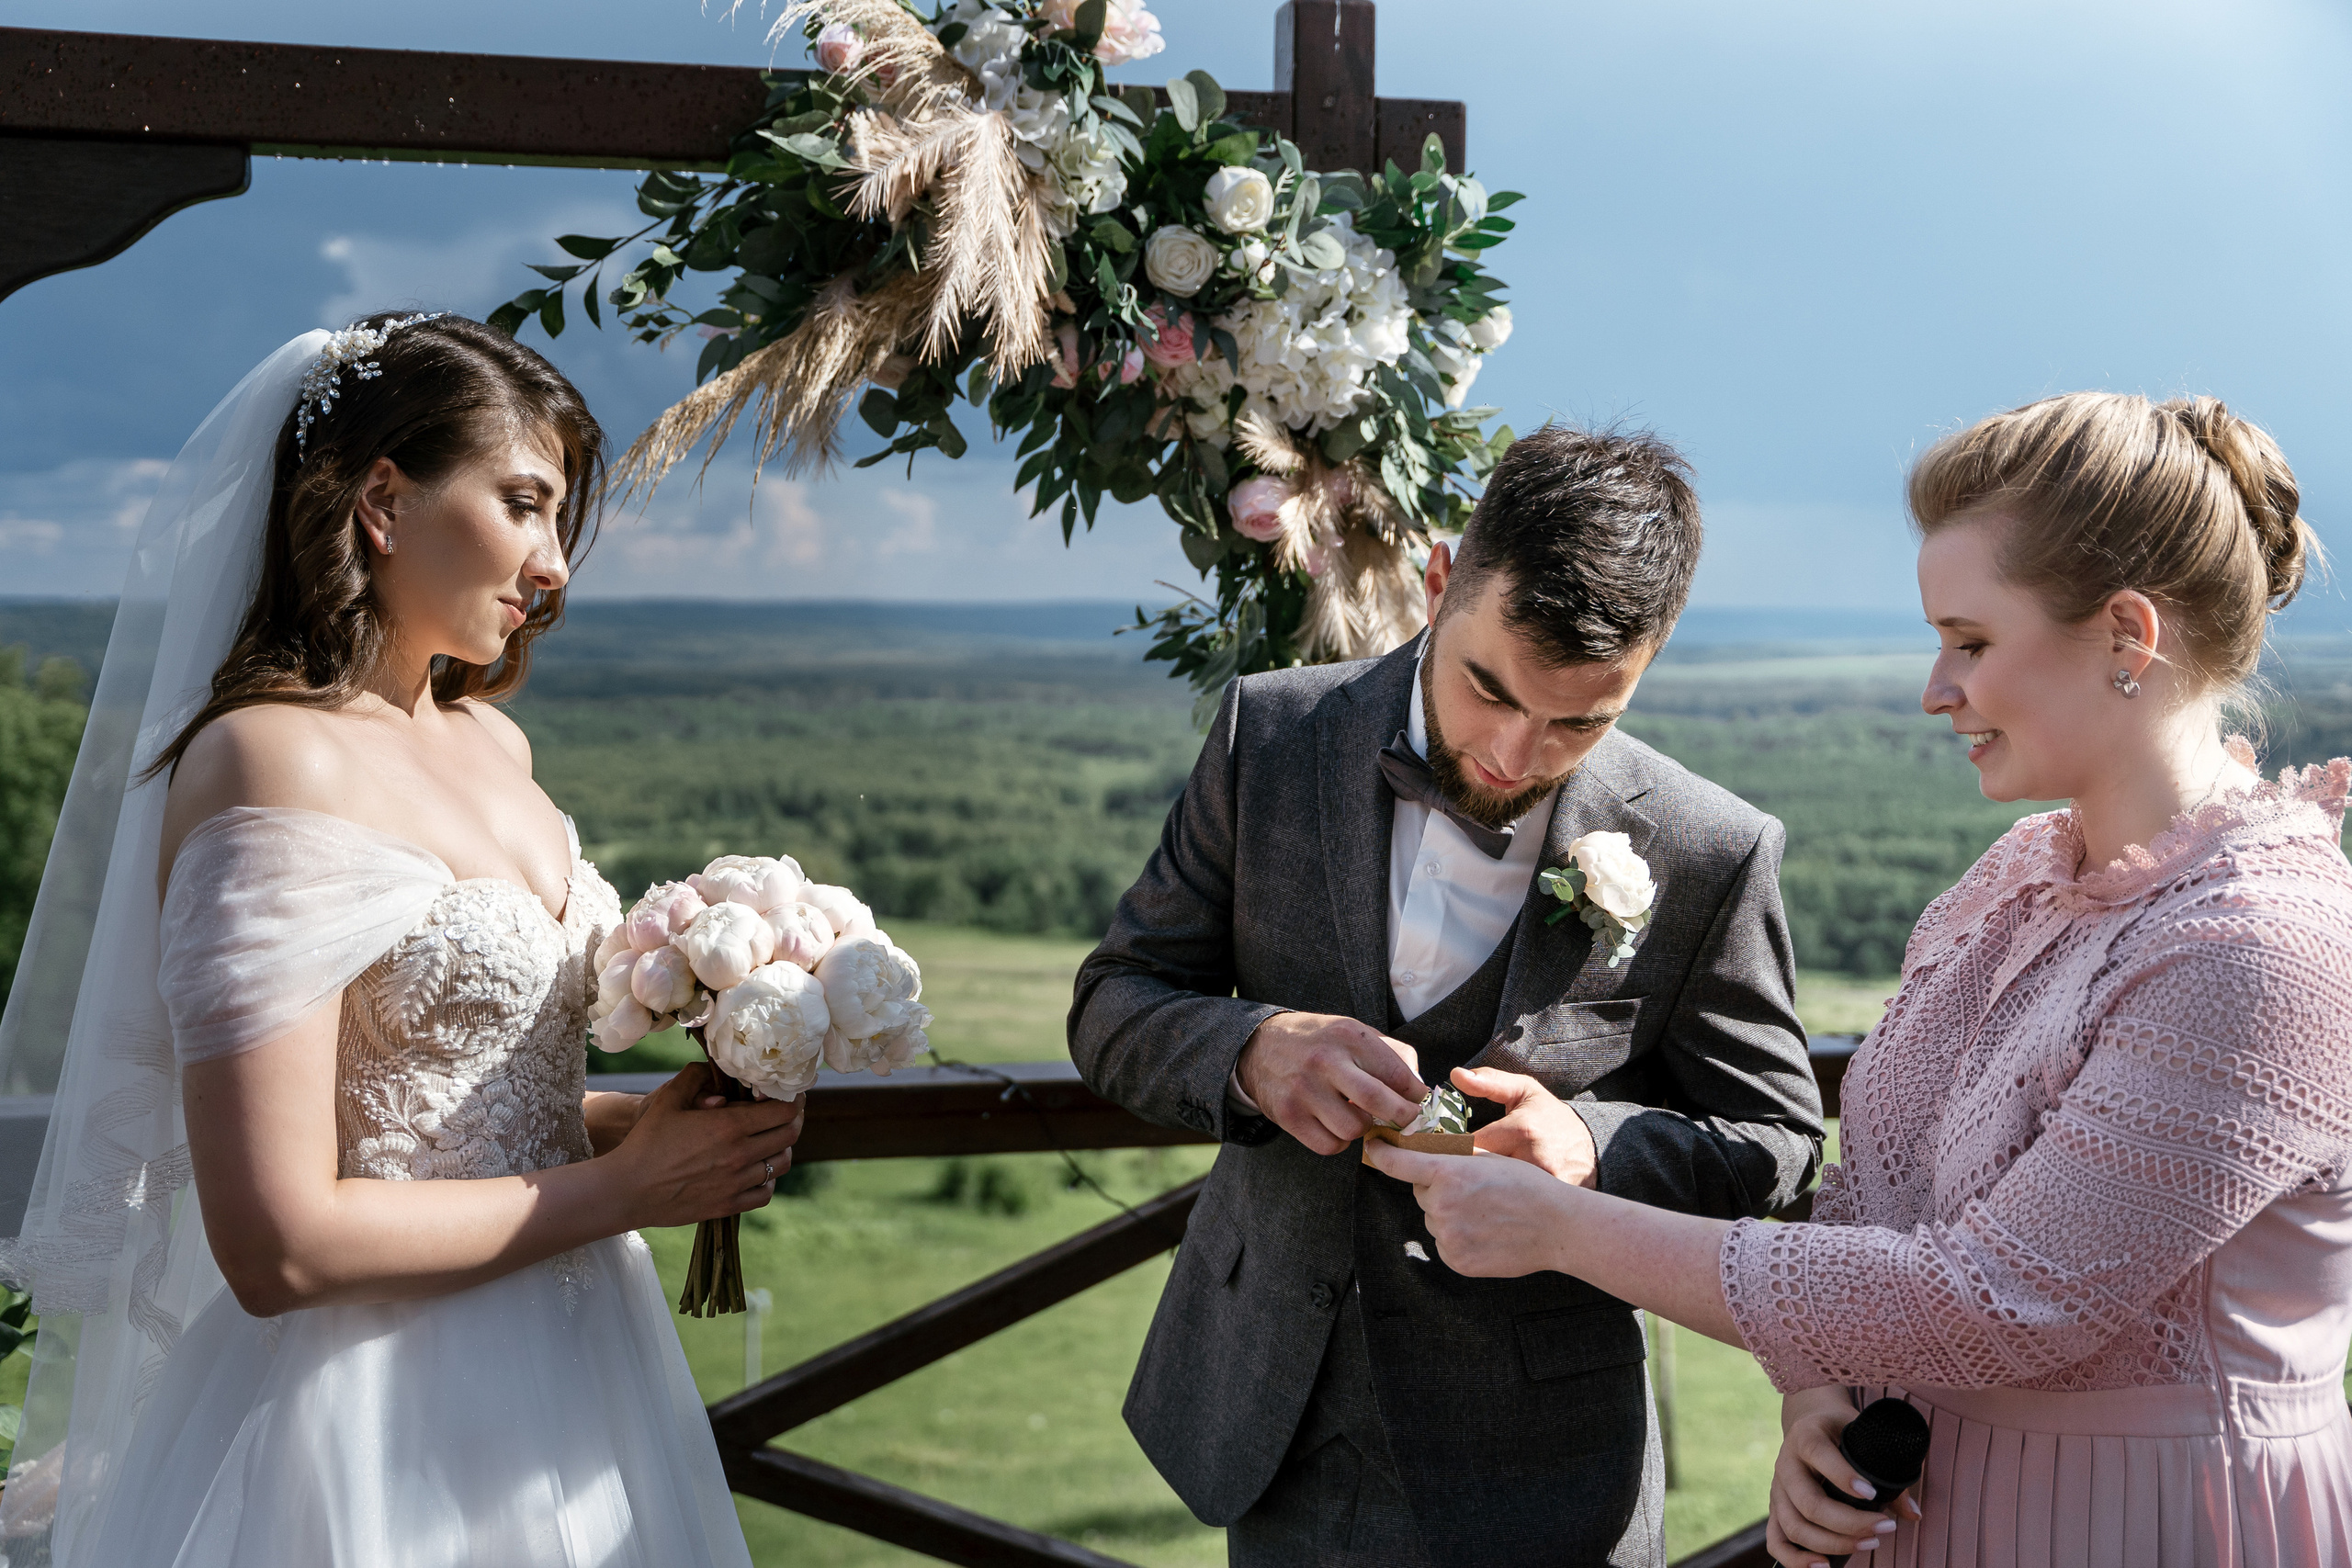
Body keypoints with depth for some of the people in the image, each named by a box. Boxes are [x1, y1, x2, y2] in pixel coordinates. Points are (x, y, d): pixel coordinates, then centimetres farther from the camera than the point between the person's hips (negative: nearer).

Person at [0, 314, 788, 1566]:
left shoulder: (492, 743, 6)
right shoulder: (271, 762, -18)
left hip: (560, 1364, 8)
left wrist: (646, 1122, -1)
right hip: (379, 1426, -8)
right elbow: (279, 1244, -22)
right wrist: (620, 1187, -14)